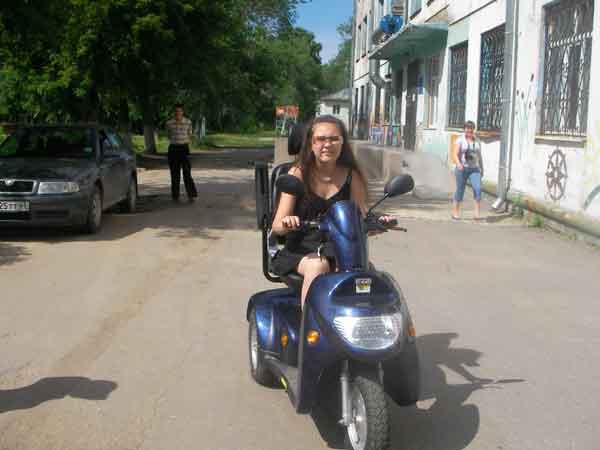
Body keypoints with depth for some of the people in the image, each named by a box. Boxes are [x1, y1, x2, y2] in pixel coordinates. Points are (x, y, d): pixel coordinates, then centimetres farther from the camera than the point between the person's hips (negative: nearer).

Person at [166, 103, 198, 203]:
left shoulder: (188, 122, 1)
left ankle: (191, 195, -6)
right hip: (173, 149, 1)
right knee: (175, 173, 4)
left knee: (187, 172, -9)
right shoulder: (169, 123, 2)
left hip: (184, 148, -1)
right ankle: (175, 196, 13)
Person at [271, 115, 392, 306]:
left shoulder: (351, 176, 5)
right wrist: (286, 223, -32)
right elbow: (277, 226, -8)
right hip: (299, 251, -2)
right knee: (317, 266, -34)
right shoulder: (298, 173, -2)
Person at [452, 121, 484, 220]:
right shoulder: (460, 141, -2)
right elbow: (455, 155, -12)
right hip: (462, 169, -3)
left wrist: (482, 169, 18)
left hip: (474, 169, 3)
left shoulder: (477, 141, 11)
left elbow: (479, 156, 18)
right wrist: (458, 164, -30)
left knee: (478, 188, -15)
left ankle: (478, 212, -18)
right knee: (460, 190, 2)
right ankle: (455, 212, 14)